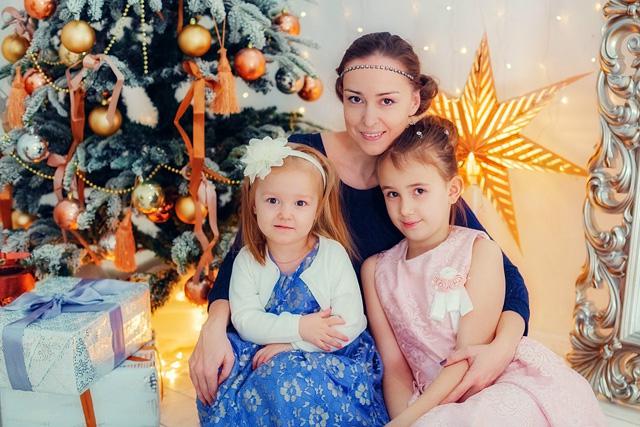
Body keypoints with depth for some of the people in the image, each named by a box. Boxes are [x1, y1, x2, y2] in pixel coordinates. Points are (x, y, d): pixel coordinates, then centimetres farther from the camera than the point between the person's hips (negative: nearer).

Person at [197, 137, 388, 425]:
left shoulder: (332, 254, -9)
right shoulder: (248, 261, -1)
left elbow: (350, 324, -14)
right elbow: (244, 319, -10)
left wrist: (289, 345, -19)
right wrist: (298, 327, -24)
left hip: (328, 358, -3)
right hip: (265, 354, 4)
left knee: (282, 374, -34)